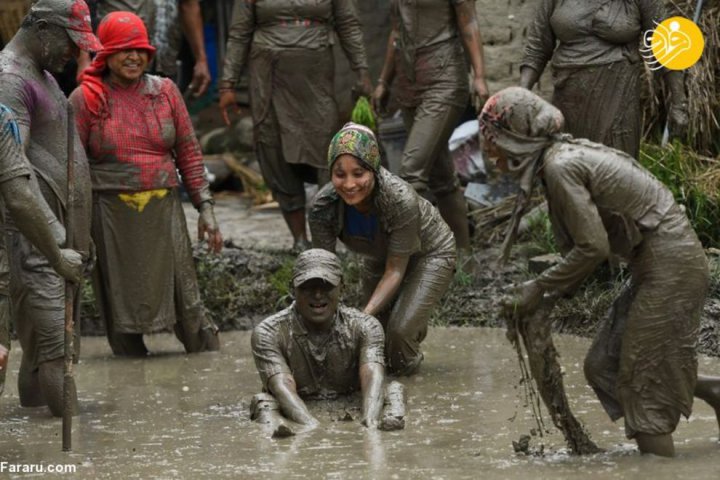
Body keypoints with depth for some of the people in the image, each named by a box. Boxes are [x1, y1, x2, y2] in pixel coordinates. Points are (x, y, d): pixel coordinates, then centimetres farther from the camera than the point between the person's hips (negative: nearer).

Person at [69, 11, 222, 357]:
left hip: (163, 211, 2)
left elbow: (189, 152, 10)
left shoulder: (165, 92, 7)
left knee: (187, 301, 0)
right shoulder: (86, 99, -1)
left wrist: (205, 207, 4)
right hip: (111, 216, -1)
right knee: (121, 304, 4)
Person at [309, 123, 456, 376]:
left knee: (400, 329, -22)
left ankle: (407, 364, 13)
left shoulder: (401, 200, -41)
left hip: (429, 254, -5)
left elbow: (395, 270, -32)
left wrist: (365, 314, -44)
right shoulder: (323, 206, -30)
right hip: (379, 258, 5)